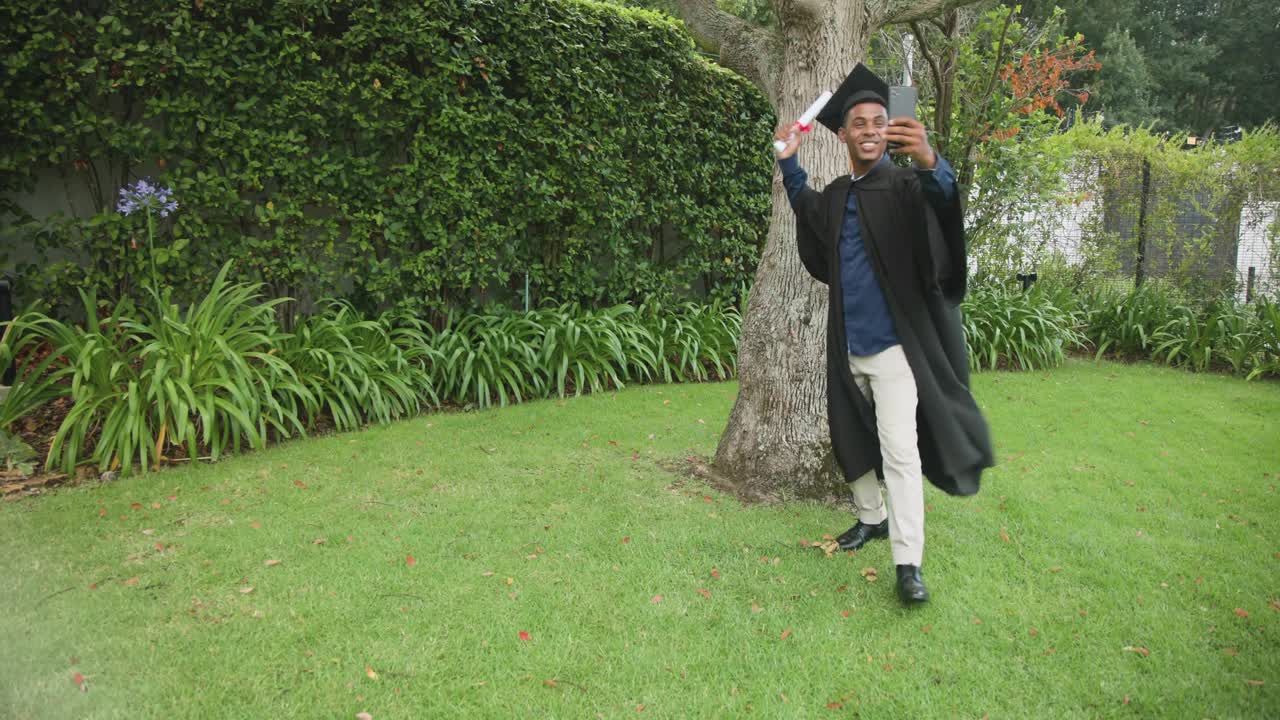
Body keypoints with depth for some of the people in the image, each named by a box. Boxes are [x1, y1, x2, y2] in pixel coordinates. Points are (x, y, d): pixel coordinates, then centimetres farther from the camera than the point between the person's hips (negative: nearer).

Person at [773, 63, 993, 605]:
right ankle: (872, 518, 37)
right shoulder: (834, 196, 7)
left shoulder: (905, 186, -10)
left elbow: (944, 201, -33)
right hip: (846, 343, 6)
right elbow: (804, 207, 31)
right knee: (851, 439, 17)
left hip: (892, 343, -6)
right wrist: (788, 162, 16)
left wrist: (931, 163, -54)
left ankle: (908, 563, -4)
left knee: (899, 451, -9)